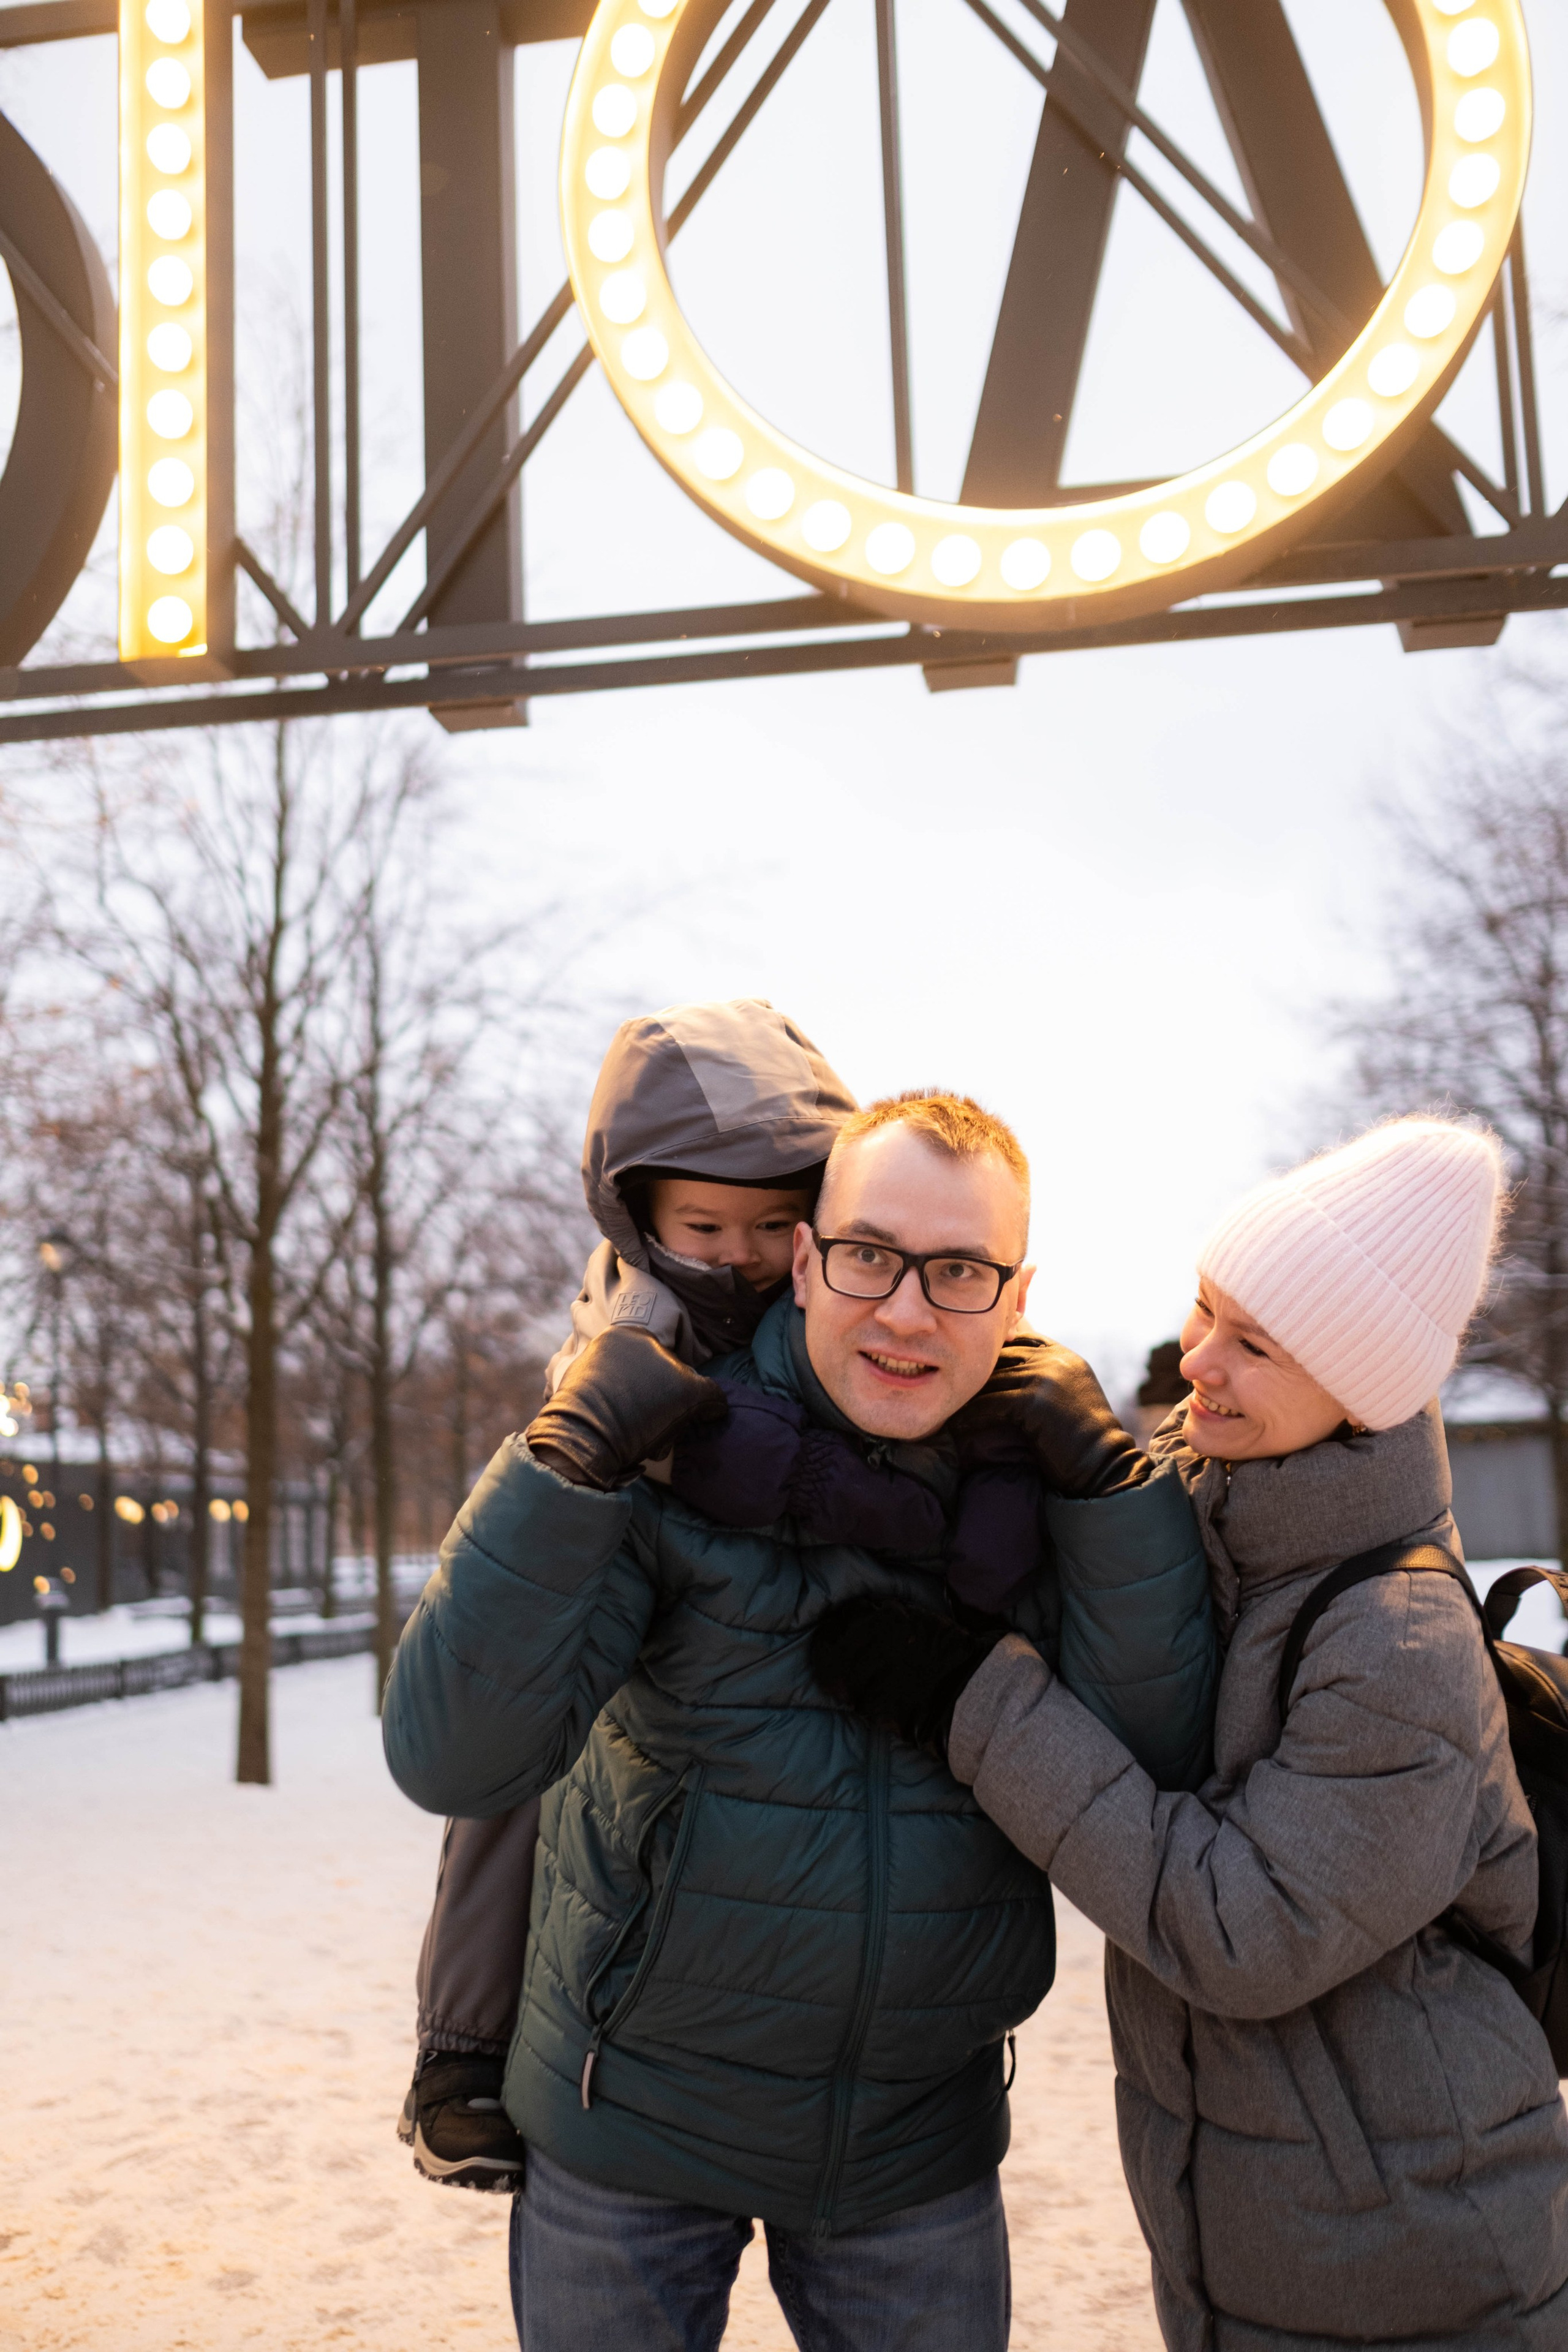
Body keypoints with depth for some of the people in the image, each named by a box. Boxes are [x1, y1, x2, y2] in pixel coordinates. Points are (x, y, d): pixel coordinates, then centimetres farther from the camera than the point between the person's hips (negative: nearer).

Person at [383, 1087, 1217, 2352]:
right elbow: (453, 1760, -22)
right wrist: (568, 1455, -31)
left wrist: (1115, 1477, -22)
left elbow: (1159, 1773, -15)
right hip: (637, 2121, -2)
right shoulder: (675, 1454, -16)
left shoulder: (1041, 1482, -7)